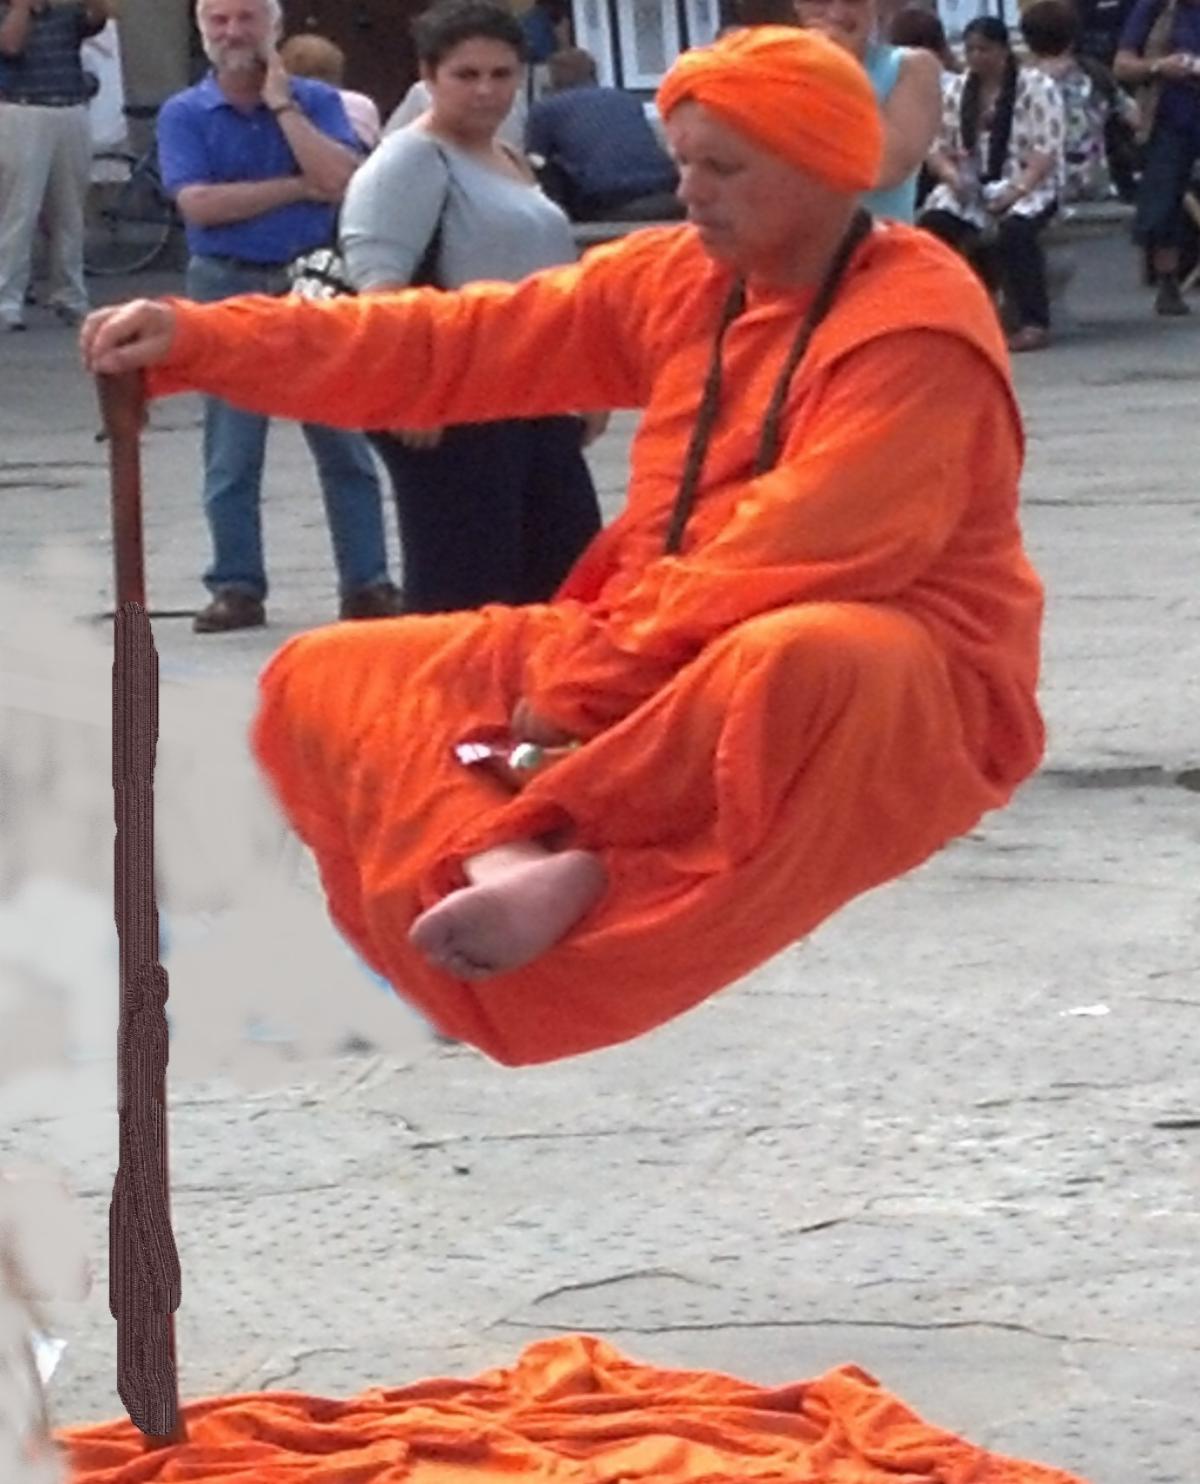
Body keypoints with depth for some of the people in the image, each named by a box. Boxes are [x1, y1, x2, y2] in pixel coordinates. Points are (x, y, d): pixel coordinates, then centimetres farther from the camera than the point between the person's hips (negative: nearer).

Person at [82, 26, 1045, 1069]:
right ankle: (505, 860, -31)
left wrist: (588, 685, -23)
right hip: (668, 674, 8)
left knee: (802, 671, -45)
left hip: (898, 703, -8)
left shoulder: (917, 329, -15)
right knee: (326, 681, -2)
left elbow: (796, 556, -24)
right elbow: (455, 345, 5)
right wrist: (203, 342, -4)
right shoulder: (679, 280, 8)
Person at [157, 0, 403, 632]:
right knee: (231, 455, 2)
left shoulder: (317, 101, 5)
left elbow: (341, 179, -11)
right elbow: (197, 202, -12)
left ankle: (367, 584, 6)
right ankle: (237, 587, 9)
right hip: (227, 289, 0)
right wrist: (298, 187, -10)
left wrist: (282, 105, -9)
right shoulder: (184, 115, 2)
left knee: (346, 445, 1)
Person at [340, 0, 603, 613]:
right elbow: (379, 284, -20)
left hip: (537, 403, 9)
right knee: (464, 588, -10)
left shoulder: (513, 164, 20)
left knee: (568, 573, 9)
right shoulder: (410, 161, -8)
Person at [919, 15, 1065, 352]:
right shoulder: (956, 89, 12)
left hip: (1028, 187, -4)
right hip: (969, 186, 4)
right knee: (931, 224, -27)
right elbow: (936, 149, 10)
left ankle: (1033, 323, -31)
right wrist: (952, 176, -13)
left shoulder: (1036, 86, -2)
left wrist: (1016, 190, -26)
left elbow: (1046, 152, -10)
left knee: (1014, 229, -38)